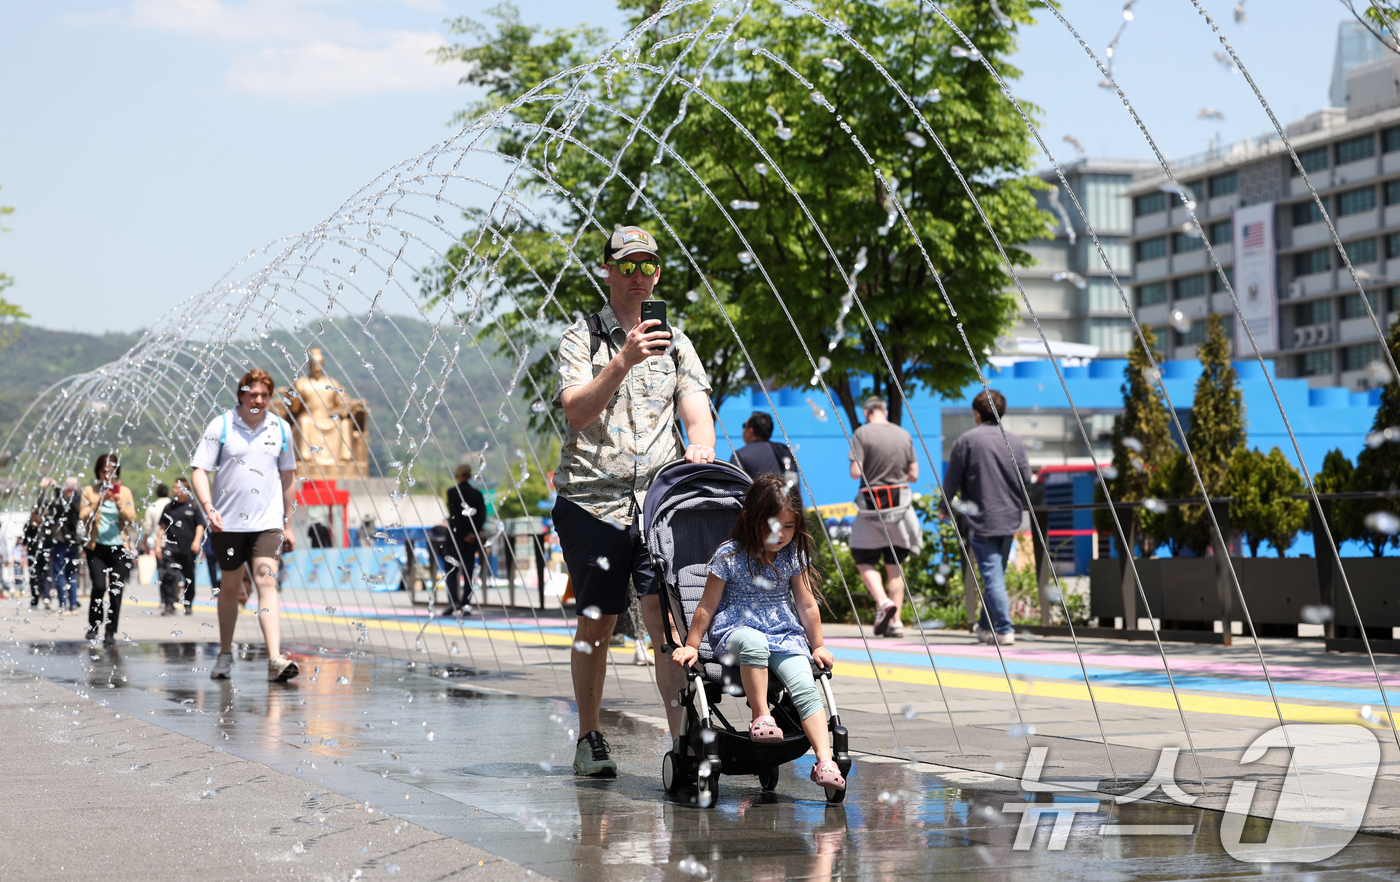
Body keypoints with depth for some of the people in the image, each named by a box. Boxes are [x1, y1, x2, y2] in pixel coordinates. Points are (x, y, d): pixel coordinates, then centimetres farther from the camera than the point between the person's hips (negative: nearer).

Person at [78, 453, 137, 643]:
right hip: (97, 547, -1)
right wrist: (100, 501, -13)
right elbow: (84, 518, -2)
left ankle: (110, 631, 7)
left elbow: (132, 520, 5)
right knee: (99, 586, -16)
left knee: (116, 591, -3)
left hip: (120, 548, 1)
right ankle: (93, 627, 0)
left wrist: (120, 504, -12)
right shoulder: (90, 491, 7)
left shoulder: (125, 492, 11)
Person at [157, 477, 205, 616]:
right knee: (168, 575, -15)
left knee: (189, 577, 8)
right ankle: (169, 604, -16)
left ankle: (188, 605, 20)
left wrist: (197, 541, -11)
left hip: (188, 549, -1)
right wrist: (158, 545, 9)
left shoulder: (193, 506, 3)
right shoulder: (169, 507, 10)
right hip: (171, 546, 1)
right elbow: (162, 527, 14)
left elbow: (200, 525, 3)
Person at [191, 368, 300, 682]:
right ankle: (225, 654, 28)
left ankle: (275, 660, -23)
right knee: (229, 588, 10)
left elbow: (288, 476, 16)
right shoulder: (220, 426, -2)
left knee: (267, 583, -13)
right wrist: (208, 507, -22)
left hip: (268, 523, 0)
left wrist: (288, 524, 16)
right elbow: (199, 470, -5)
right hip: (228, 523, 0)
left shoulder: (280, 429, 6)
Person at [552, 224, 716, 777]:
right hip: (593, 498, -1)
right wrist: (624, 361, -24)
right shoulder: (581, 337, 5)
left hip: (660, 498, 1)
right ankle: (589, 740, 17)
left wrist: (701, 447, -18)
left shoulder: (674, 341, 15)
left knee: (664, 616, -9)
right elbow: (577, 411, -10)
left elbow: (695, 408, 5)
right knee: (596, 622, 3)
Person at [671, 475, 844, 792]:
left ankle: (825, 760, -31)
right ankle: (761, 716, -31)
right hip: (733, 633, -3)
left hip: (784, 635, 3)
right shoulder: (729, 556, -8)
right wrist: (691, 646, 3)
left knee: (806, 688, -23)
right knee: (754, 642, -41)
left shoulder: (794, 556, 3)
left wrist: (817, 647, 15)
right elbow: (708, 606, 0)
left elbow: (807, 605, 13)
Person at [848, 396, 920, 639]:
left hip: (871, 504, -4)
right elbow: (914, 475, 9)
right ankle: (895, 621, 6)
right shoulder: (904, 435, 7)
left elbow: (855, 472, -13)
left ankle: (883, 602, -17)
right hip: (900, 503, 4)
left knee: (864, 561, 6)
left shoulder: (862, 433, -7)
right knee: (895, 564, 10)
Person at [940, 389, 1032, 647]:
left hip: (980, 519, -5)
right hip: (1009, 519, 5)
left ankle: (1004, 629, -10)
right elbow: (1026, 479, 6)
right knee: (996, 574, 16)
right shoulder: (1014, 440, 5)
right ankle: (986, 626, 25)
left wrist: (944, 507, 13)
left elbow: (952, 479, -3)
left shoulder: (967, 440, -7)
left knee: (992, 576, -4)